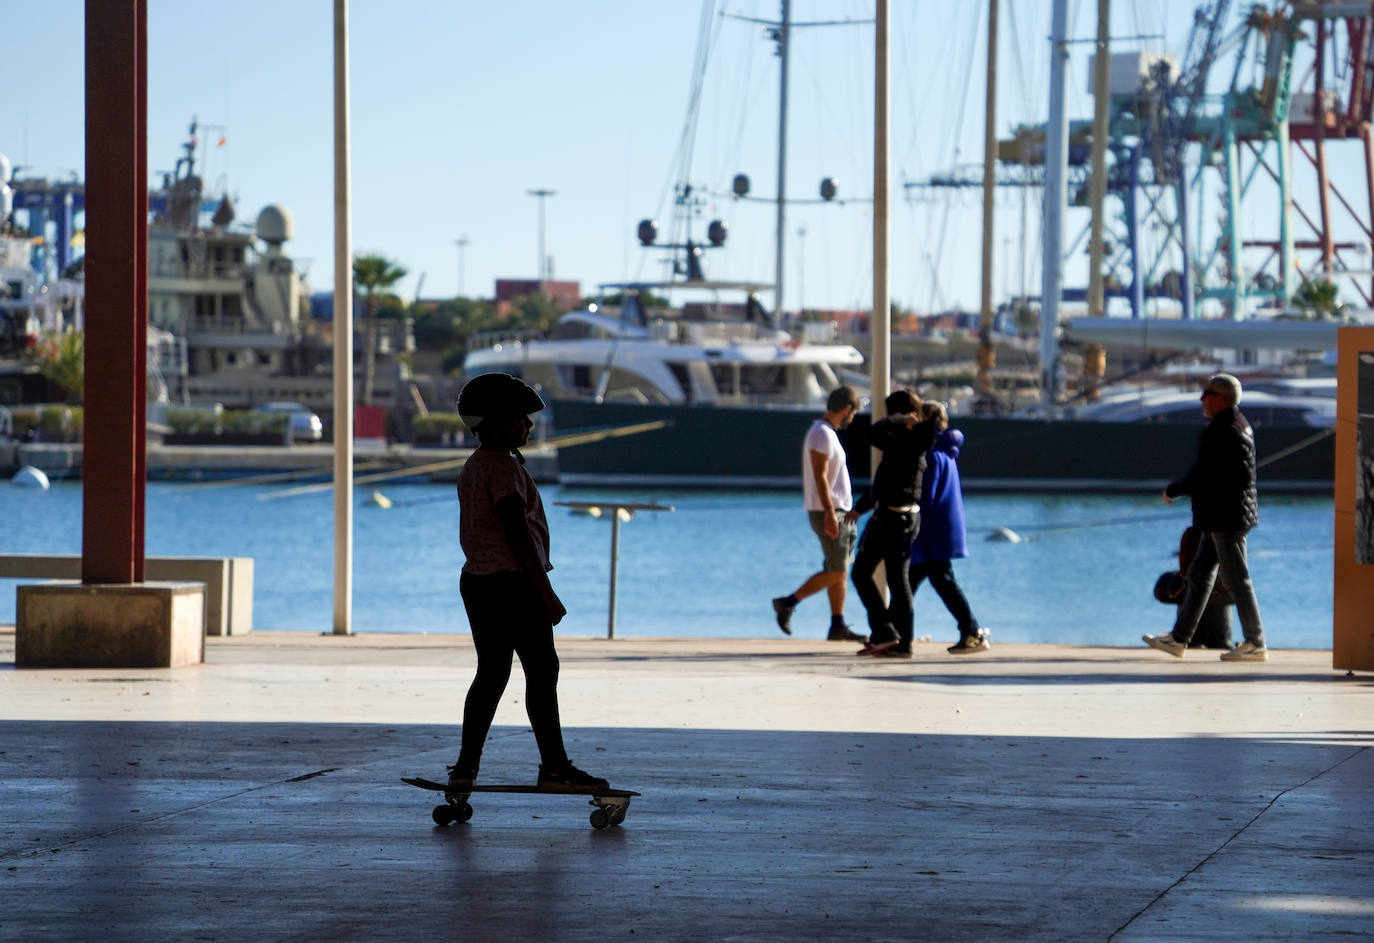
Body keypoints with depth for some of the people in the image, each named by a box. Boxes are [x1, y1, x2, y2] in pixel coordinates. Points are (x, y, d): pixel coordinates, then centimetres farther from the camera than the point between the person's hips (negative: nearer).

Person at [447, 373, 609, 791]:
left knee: (491, 672, 11)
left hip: (476, 580, 10)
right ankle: (554, 767, -2)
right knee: (542, 670, -4)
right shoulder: (503, 466, -15)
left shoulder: (472, 466, 15)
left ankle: (466, 765, 8)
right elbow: (518, 533, -20)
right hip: (512, 582, -10)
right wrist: (547, 594, -18)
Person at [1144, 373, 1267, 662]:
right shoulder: (1239, 426, 14)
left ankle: (1256, 644, -1)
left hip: (1226, 516, -11)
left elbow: (1201, 478, -20)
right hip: (1221, 518, 11)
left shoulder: (1223, 432, -19)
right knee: (1199, 574, 13)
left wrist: (1171, 491, -5)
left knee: (1236, 579, -6)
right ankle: (1179, 639, 18)